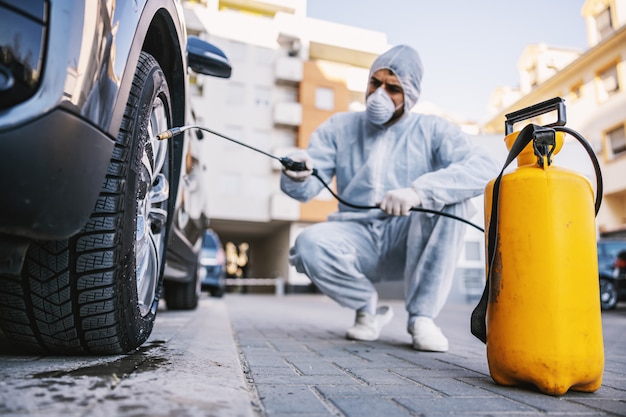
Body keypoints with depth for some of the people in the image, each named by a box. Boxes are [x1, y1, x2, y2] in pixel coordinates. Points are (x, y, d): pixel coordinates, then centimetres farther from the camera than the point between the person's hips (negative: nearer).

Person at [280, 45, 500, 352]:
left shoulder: (432, 130, 0)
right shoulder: (340, 127, 5)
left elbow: (486, 168, -19)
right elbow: (307, 189, -7)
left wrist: (419, 191, -34)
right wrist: (296, 175, -32)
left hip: (410, 244, 0)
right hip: (358, 238, 1)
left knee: (451, 194, -26)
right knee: (308, 245, -30)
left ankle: (422, 315, -14)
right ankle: (368, 306, 1)